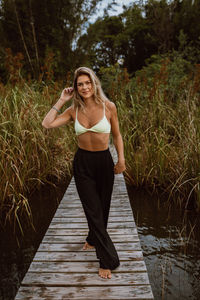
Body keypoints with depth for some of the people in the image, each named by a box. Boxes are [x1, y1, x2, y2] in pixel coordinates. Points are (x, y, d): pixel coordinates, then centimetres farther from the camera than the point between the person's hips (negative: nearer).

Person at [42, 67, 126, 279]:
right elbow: (46, 124, -10)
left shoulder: (108, 107, -6)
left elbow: (116, 135, 3)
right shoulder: (73, 110, -2)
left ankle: (94, 239, 44)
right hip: (82, 163, 1)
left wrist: (121, 159, -6)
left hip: (104, 161, 0)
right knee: (93, 210, 2)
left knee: (102, 207, 14)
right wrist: (61, 101, -6)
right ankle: (108, 260, 14)